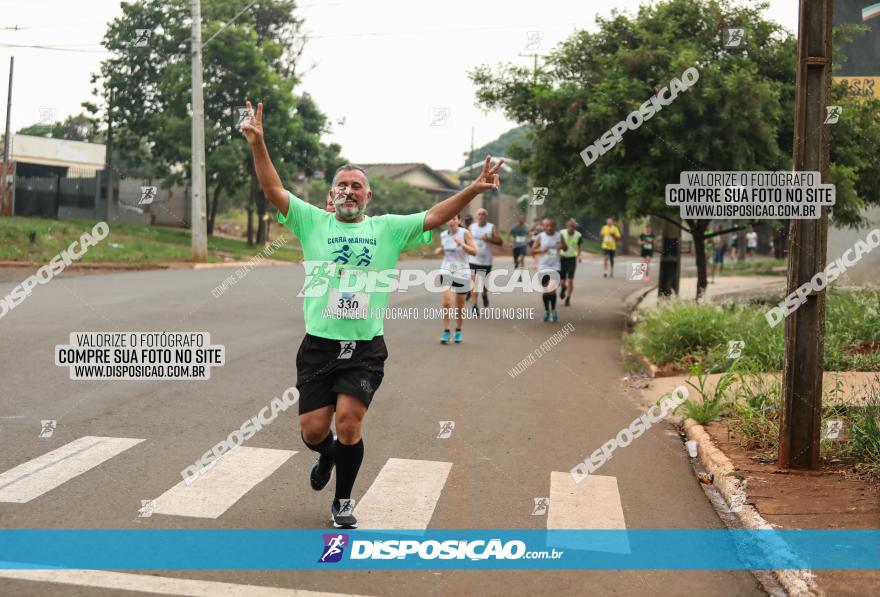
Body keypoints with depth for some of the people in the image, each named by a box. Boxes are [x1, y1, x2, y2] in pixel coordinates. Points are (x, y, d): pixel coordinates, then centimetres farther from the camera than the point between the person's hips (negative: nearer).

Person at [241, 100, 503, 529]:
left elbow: (434, 216, -1)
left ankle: (343, 502, 12)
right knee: (313, 430, 0)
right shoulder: (313, 222, 6)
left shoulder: (388, 229, 7)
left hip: (366, 348, 0)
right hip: (319, 344, 1)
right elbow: (273, 191, -4)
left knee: (349, 420, -11)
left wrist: (473, 189, -15)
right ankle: (328, 455, 39)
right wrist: (257, 144, -19)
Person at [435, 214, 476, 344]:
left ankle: (458, 331, 27)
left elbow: (474, 252, -12)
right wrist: (439, 250, -1)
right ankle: (446, 331, -3)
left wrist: (461, 244, -25)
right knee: (446, 302, -13)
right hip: (446, 270, 2)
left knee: (460, 305, 9)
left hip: (462, 272, -2)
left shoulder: (465, 233, -8)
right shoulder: (443, 235, 3)